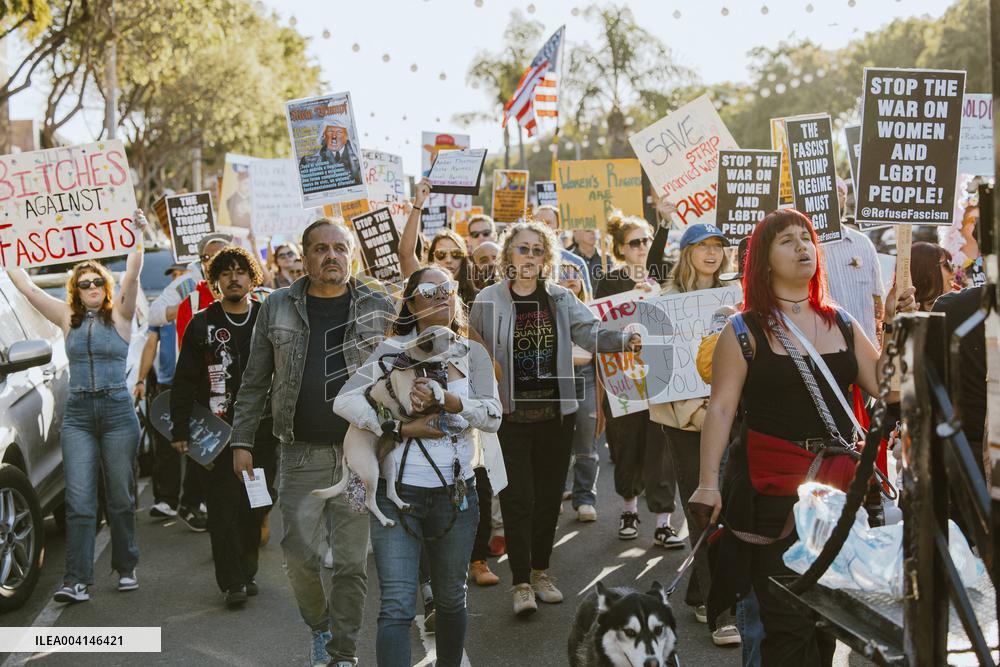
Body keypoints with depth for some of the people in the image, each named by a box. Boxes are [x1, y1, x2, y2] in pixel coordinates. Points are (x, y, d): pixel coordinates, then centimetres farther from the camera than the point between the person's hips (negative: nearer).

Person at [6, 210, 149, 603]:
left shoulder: (119, 316, 2)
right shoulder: (68, 319, 10)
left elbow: (131, 276, -12)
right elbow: (27, 287, 9)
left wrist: (138, 236, -22)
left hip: (118, 411, -2)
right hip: (78, 414, 2)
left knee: (121, 497, 6)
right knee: (79, 499, -5)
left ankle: (126, 569, 21)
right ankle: (77, 581, -8)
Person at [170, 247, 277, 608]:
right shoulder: (202, 324, 5)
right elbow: (184, 381, 4)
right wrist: (181, 430, -3)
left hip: (261, 430, 1)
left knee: (255, 507, 6)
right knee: (223, 505, -6)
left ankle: (246, 572, 20)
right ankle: (233, 582, -3)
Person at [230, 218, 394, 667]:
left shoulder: (380, 308, 3)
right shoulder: (278, 307, 5)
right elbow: (255, 381, 9)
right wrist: (242, 441, 5)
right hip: (301, 454, 1)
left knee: (352, 561, 3)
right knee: (300, 555, 1)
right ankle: (319, 626, 29)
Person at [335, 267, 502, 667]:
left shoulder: (472, 353, 7)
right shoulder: (392, 350, 2)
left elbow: (492, 416, -6)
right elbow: (344, 400, -8)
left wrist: (444, 400, -21)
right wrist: (399, 429, -16)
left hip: (455, 493, 2)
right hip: (398, 491, -2)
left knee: (450, 599, 16)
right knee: (396, 607, -8)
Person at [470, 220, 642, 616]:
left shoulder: (561, 300, 4)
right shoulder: (489, 300, -3)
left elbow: (590, 332, -8)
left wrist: (625, 339, -27)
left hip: (555, 413, 3)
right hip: (511, 416, -3)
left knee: (549, 497, 11)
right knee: (518, 500, -5)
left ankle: (541, 572, 27)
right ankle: (521, 583, 4)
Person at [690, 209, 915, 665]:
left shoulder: (841, 323, 10)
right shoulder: (745, 330, -4)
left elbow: (884, 385, 7)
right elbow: (721, 408, -9)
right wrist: (708, 483, -17)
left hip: (838, 485, 5)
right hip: (773, 487, -5)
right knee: (790, 626, -3)